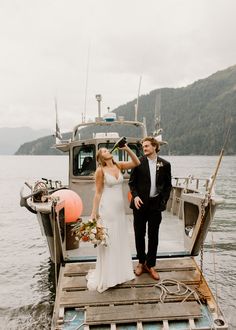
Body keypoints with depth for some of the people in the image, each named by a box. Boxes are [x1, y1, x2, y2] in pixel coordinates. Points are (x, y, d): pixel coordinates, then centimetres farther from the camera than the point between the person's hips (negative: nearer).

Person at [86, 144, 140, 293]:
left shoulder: (119, 165, 4)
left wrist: (127, 149, -12)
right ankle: (107, 275, 19)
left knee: (121, 239, 16)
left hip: (120, 207, 6)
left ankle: (119, 271, 33)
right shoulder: (100, 170, -10)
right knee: (108, 240, 3)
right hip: (107, 207, -6)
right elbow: (98, 193, -8)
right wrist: (94, 211, -10)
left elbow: (137, 163, -3)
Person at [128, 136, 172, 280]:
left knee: (153, 236, 8)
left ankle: (150, 265, 24)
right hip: (140, 203, 0)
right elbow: (132, 182, 2)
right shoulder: (139, 162, -2)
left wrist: (164, 201, -2)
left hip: (156, 204, 1)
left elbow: (168, 185, 7)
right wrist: (135, 196, -12)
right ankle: (141, 262, 28)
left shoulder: (165, 164, 1)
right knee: (139, 235, 10)